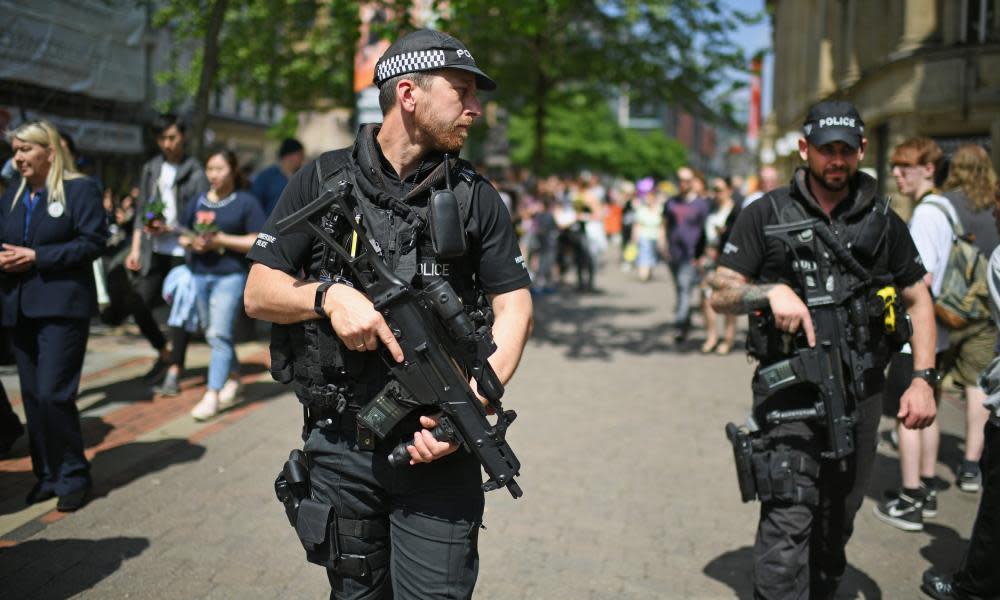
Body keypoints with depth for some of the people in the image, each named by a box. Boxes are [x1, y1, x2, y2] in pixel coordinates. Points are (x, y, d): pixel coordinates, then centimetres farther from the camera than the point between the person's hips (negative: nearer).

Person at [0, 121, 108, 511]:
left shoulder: (80, 189, -4)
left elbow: (93, 242, -12)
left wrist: (36, 257, -16)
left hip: (62, 307, -7)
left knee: (53, 394, -9)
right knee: (32, 396, 9)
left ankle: (73, 476, 5)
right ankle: (47, 474, 21)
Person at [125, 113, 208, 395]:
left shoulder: (195, 173, -3)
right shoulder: (151, 169, 13)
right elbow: (142, 211, 14)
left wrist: (170, 228, -16)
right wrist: (136, 249, 7)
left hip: (183, 252, -5)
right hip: (154, 252, 5)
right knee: (138, 304, -1)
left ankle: (174, 372, 8)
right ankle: (164, 353, 22)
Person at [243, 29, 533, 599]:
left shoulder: (476, 196, 4)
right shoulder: (321, 181, 3)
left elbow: (514, 307, 2)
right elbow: (258, 293, 3)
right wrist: (329, 295, -18)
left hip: (436, 448, 0)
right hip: (341, 445, 1)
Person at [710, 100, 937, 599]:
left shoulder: (882, 222, 7)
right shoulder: (766, 215, -1)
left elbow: (918, 300, 11)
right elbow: (720, 295, -3)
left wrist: (923, 379, 0)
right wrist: (771, 291, -23)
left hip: (859, 392, 4)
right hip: (789, 389, -3)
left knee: (837, 523, 15)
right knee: (788, 522, -13)